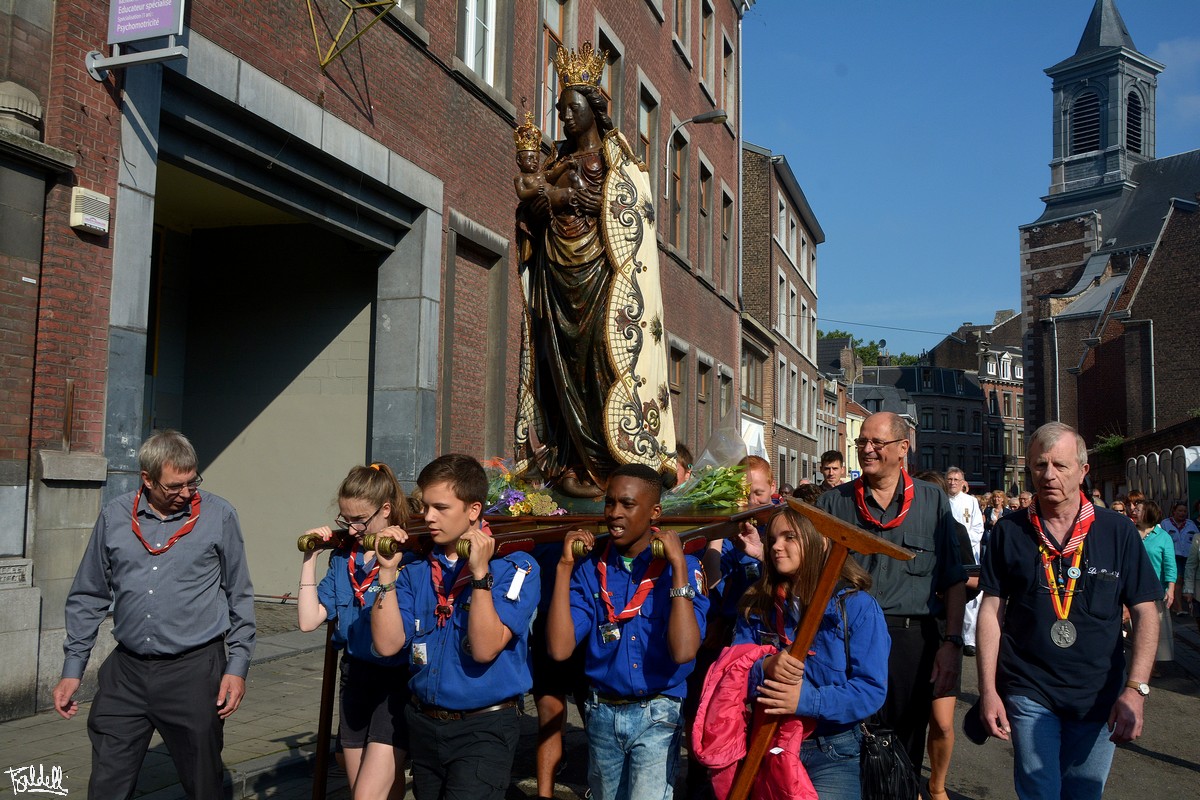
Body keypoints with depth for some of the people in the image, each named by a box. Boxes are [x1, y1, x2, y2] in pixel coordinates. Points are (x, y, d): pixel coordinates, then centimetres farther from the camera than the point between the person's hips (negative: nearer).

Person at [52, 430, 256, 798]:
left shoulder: (219, 516, -3)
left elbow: (240, 597, 3)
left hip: (195, 670, -2)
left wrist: (237, 667, -1)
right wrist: (72, 669, 9)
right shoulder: (114, 516, 4)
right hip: (126, 671, 2)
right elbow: (88, 596, 12)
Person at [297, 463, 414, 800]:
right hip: (354, 679, 6)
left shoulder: (408, 555, -13)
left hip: (395, 682, -6)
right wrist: (309, 558, -1)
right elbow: (308, 620, 1)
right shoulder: (342, 557, 5)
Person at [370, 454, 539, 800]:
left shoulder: (514, 567, -10)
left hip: (483, 730, -5)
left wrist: (480, 573, -25)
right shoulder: (416, 570, 4)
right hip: (424, 724, 5)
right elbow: (388, 645, -5)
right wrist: (388, 572, -11)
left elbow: (485, 649, -19)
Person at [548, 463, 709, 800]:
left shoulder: (682, 566, -9)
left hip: (658, 715, -3)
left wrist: (678, 566, -23)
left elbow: (683, 651, -23)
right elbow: (560, 649, -12)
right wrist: (565, 567, -13)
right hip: (603, 713, 3)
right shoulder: (590, 568, -1)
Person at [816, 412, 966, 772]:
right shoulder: (834, 502, 6)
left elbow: (954, 581, 6)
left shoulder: (933, 501, 6)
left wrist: (952, 642, -2)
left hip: (912, 639, 0)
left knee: (906, 751, 10)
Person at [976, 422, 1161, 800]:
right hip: (1029, 694, -1)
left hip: (1099, 698, 1)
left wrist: (1135, 690, -11)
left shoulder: (1118, 532, -1)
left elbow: (1145, 613, -1)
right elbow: (992, 612, 0)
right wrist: (988, 690, -5)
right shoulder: (1009, 532, -1)